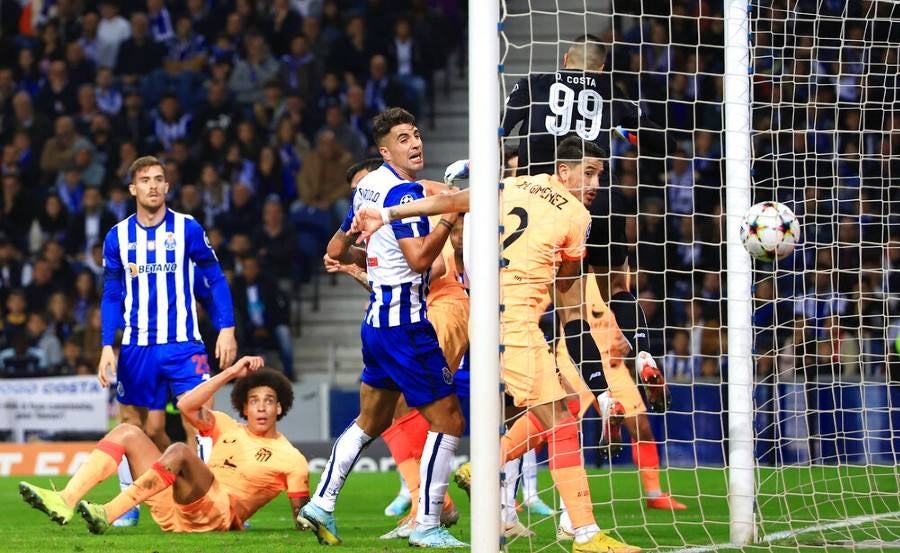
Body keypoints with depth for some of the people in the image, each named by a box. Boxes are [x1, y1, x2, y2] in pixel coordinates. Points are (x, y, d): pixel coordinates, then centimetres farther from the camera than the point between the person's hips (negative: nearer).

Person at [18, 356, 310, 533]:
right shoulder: (228, 428, 20)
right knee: (127, 432, -3)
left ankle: (107, 514, -40)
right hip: (175, 509, 7)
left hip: (217, 515, -7)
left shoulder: (291, 459, 5)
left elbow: (302, 516, 2)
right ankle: (66, 501, -25)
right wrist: (231, 373, 7)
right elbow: (186, 405, 7)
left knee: (179, 451, -33)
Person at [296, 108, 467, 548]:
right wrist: (451, 217, -21)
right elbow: (419, 257, -24)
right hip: (405, 322, -9)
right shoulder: (403, 192, -17)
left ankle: (320, 504, 20)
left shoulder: (368, 184, 11)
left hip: (377, 316, 9)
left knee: (371, 421, 21)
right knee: (447, 421, -5)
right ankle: (427, 527, -7)